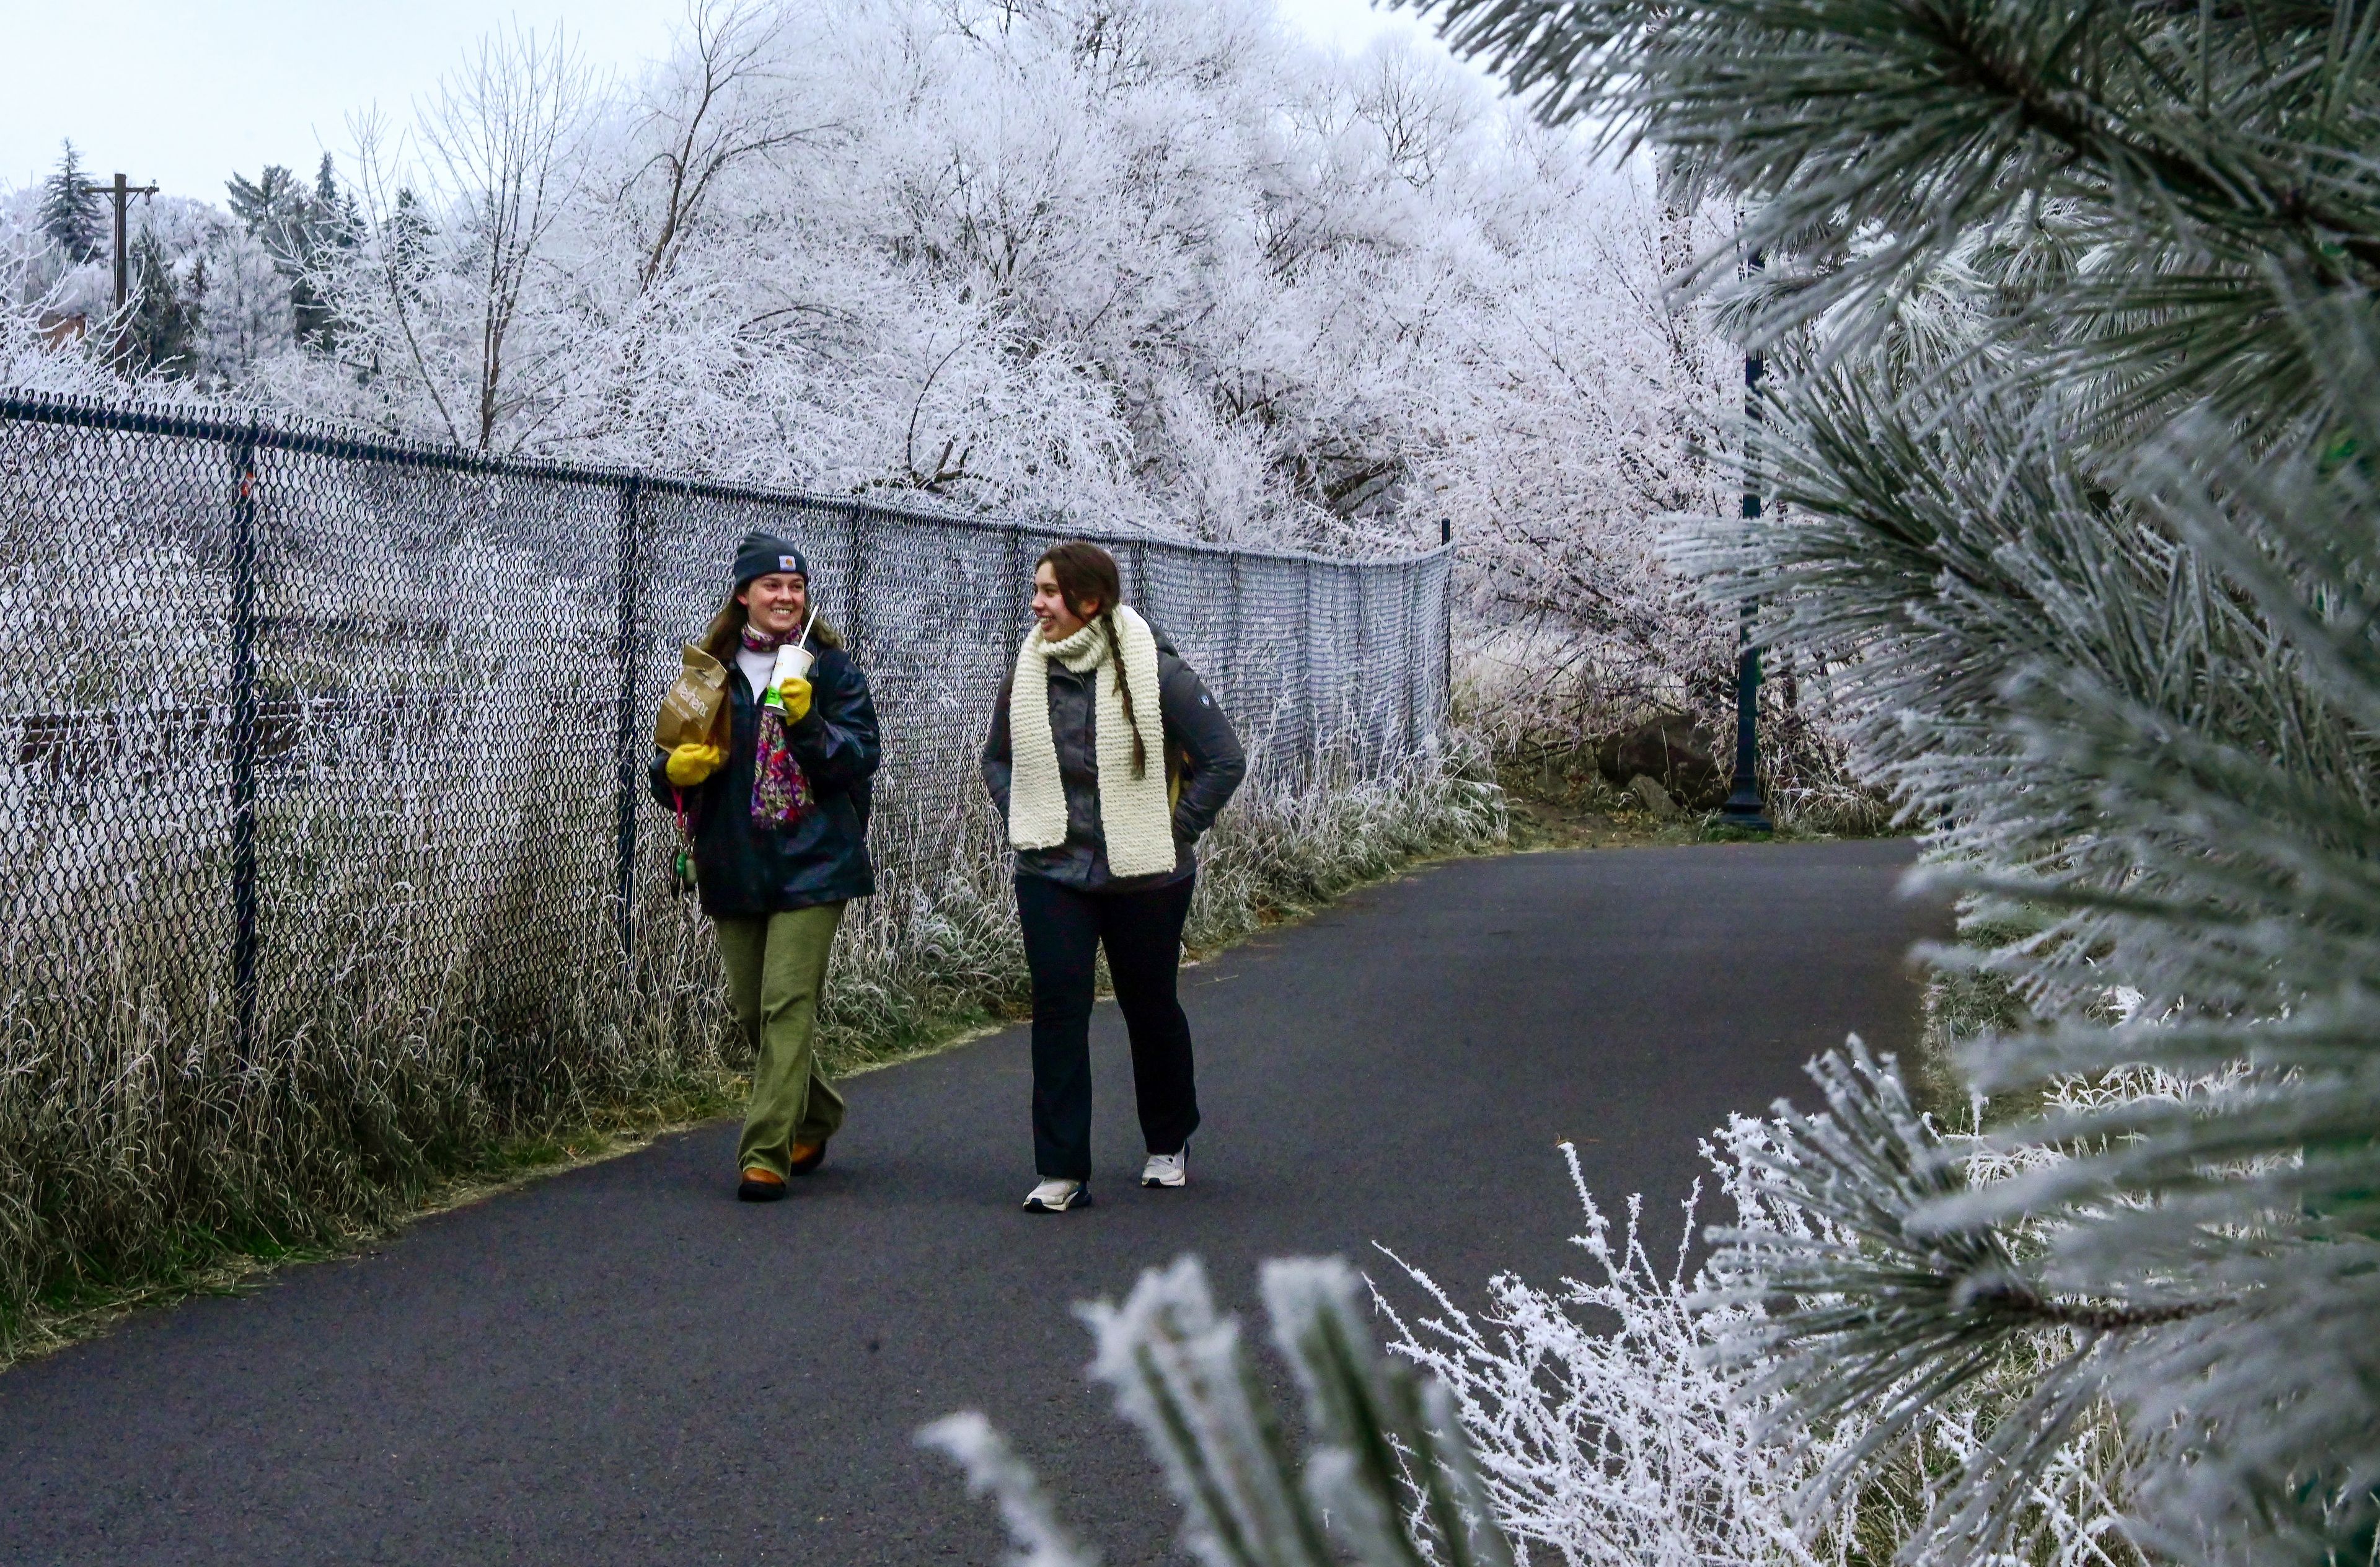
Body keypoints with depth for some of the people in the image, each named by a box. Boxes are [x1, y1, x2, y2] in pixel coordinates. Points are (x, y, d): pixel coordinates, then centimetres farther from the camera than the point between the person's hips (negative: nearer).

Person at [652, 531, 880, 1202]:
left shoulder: (831, 668, 0)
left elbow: (861, 757, -7)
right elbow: (672, 767, 10)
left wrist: (807, 723, -23)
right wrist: (677, 769, -13)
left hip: (812, 863, -4)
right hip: (734, 866, 4)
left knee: (787, 1006, -12)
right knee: (752, 1010, 12)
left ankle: (766, 1153, -10)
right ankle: (816, 1117, 36)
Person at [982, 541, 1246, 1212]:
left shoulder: (1157, 673, -13)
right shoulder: (1028, 674, 1)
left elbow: (1224, 760, -8)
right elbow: (997, 759, 19)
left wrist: (1171, 833, -8)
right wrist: (1023, 821, 5)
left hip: (1143, 879, -2)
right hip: (1050, 877, 3)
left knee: (1151, 1007, 13)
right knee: (1058, 1011, -6)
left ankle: (1168, 1145, 35)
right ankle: (1062, 1172, -3)